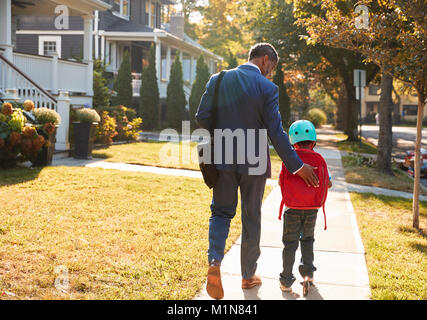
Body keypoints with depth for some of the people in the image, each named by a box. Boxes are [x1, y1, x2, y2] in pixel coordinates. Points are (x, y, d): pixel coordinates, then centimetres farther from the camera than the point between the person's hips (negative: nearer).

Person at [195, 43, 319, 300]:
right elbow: (276, 132, -12)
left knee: (221, 211, 13)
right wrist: (297, 166, -5)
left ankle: (215, 261, -13)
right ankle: (248, 276, 24)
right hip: (254, 162, -2)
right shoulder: (267, 88, -11)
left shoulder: (218, 80, -1)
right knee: (251, 217, 12)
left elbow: (202, 118, -2)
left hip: (223, 160, 2)